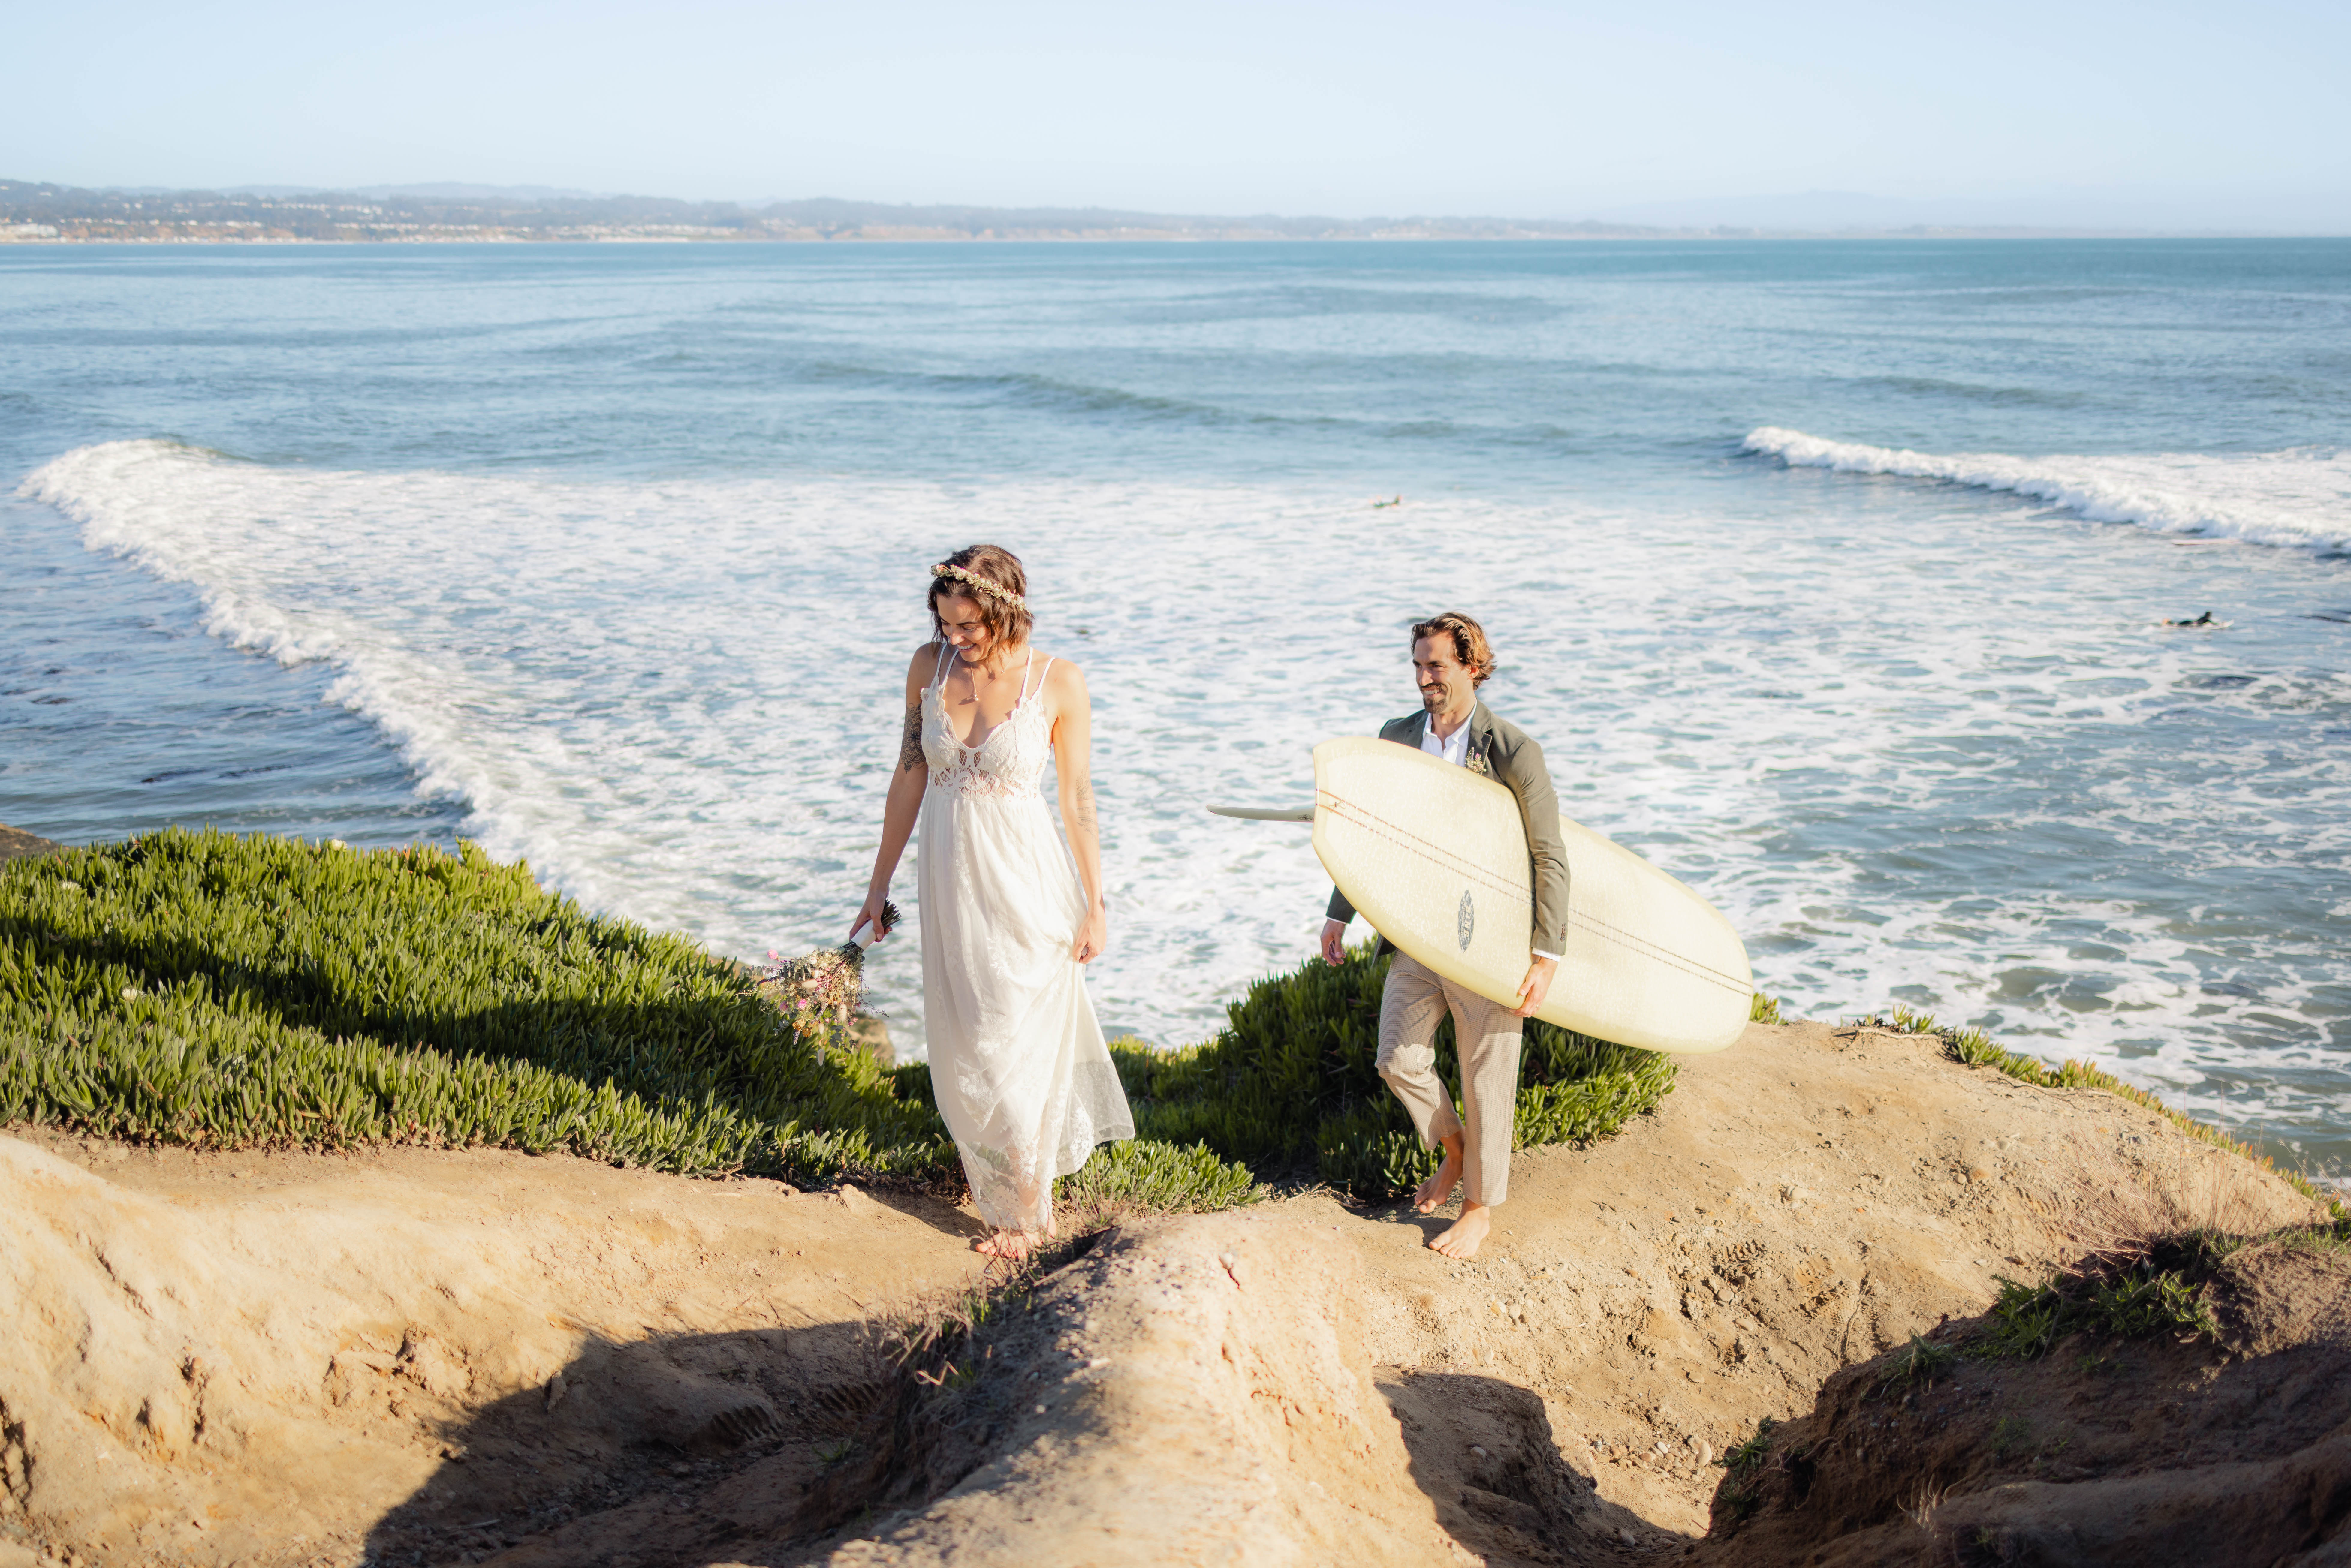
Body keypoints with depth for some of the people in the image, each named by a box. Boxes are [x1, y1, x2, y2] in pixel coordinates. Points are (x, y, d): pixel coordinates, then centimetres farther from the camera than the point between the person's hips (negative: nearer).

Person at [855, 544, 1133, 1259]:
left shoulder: (1058, 682, -11)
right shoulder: (929, 667, -1)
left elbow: (1077, 800, -5)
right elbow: (909, 778, 7)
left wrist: (1094, 906, -3)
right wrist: (880, 884, 10)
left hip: (1024, 881, -4)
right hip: (950, 878, 4)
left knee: (1017, 1042, 4)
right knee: (962, 1046, 11)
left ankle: (1027, 1210, 21)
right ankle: (999, 1182, 32)